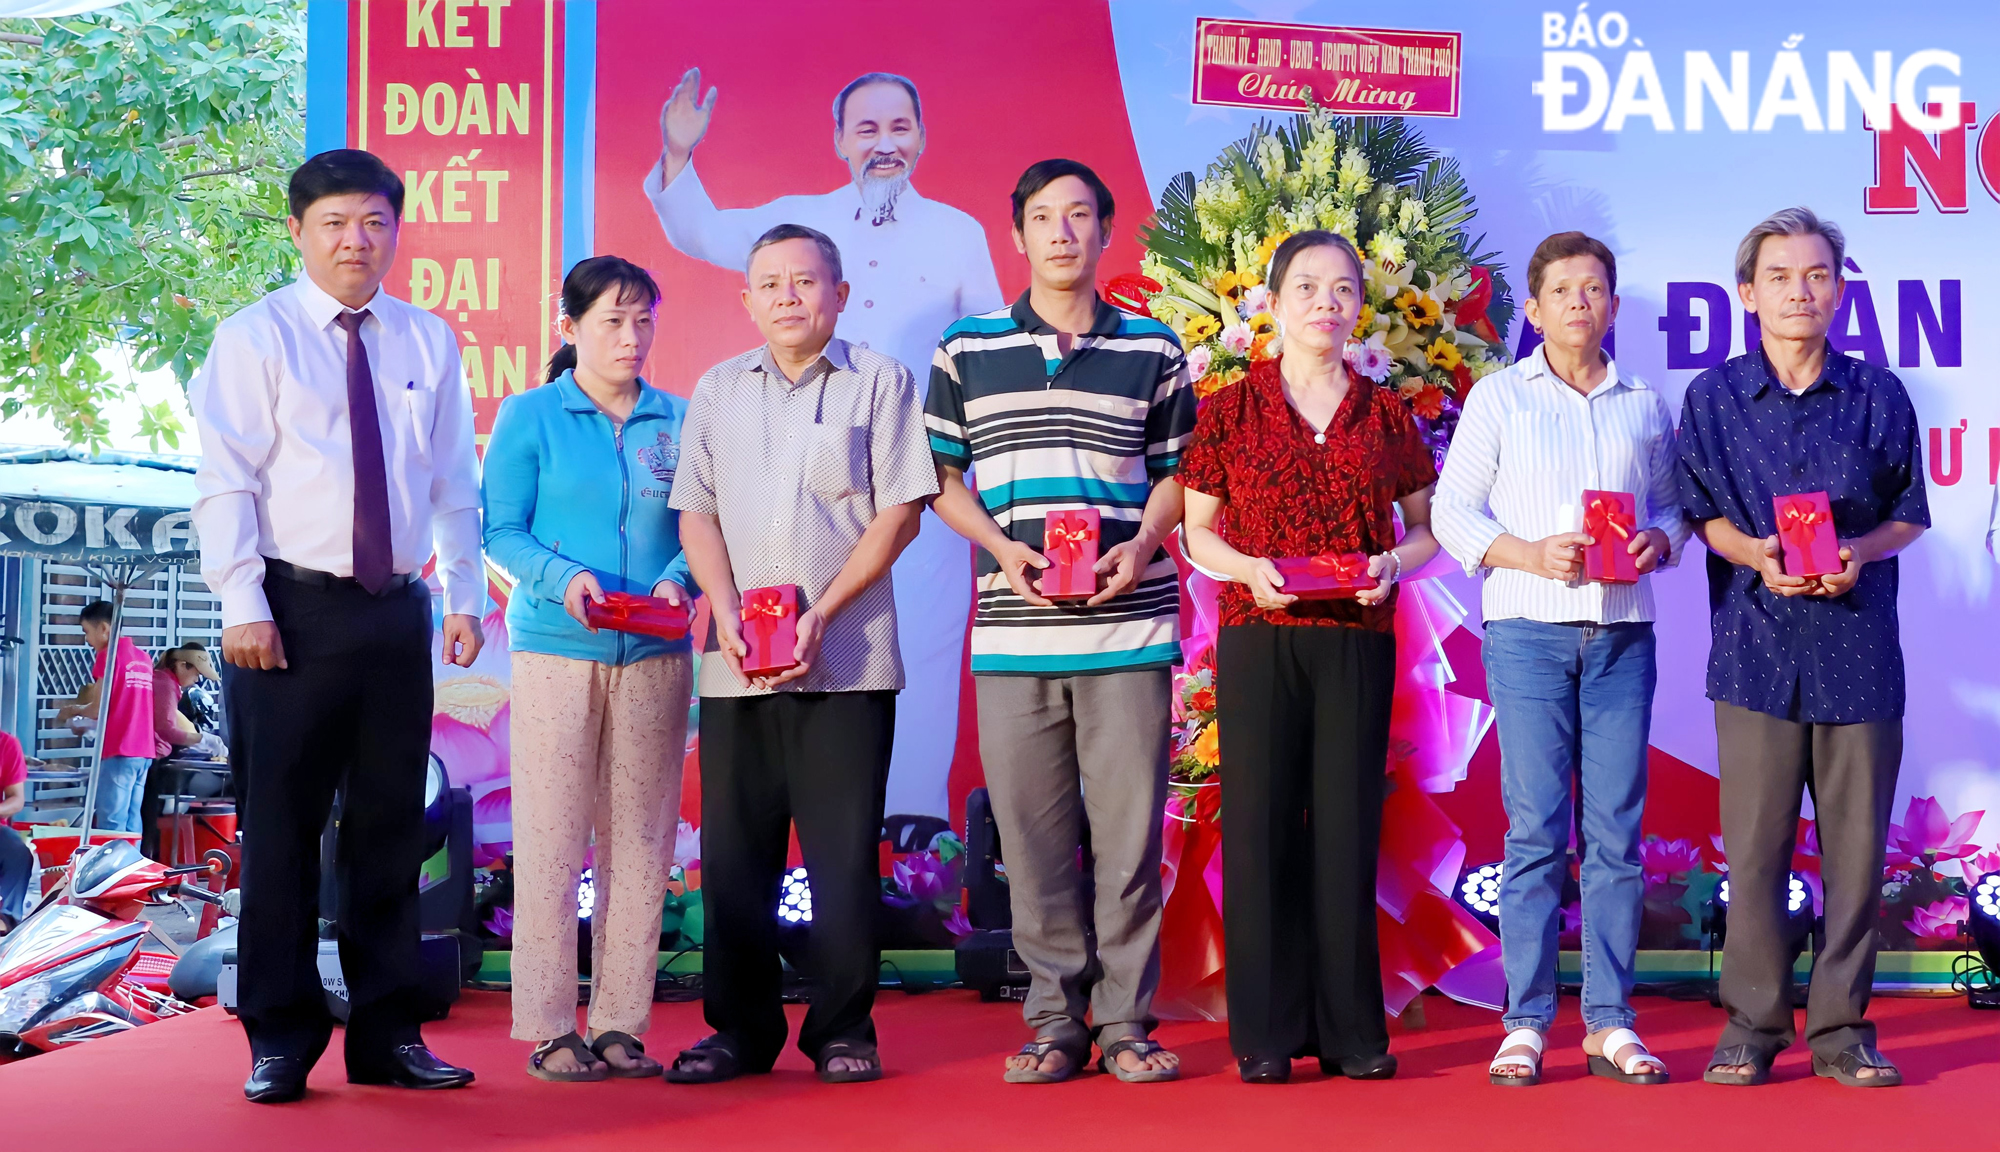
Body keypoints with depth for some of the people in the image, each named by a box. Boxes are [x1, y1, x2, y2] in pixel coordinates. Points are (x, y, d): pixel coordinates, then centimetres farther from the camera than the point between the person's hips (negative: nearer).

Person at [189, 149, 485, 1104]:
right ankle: (280, 1041, 11)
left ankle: (387, 1035, 19)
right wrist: (244, 606, -14)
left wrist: (465, 597, 8)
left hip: (398, 610, 4)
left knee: (391, 827, 9)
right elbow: (225, 481, -6)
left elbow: (456, 484, 13)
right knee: (281, 826, 1)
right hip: (293, 608, -4)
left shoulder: (428, 343, 11)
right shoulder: (255, 338, 0)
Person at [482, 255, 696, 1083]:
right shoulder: (529, 416, 3)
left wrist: (678, 580, -9)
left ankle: (620, 1023, 12)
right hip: (557, 649, -3)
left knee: (640, 838, 4)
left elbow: (697, 527, 11)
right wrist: (562, 577, -17)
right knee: (552, 836, -2)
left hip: (654, 655, 3)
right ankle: (549, 1029, 5)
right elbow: (501, 530, 0)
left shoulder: (677, 421, 10)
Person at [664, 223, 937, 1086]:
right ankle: (741, 1029, 14)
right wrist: (727, 614, -6)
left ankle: (843, 1030, 8)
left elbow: (899, 512, -2)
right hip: (734, 661, 3)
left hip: (846, 658, -3)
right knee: (733, 851, 4)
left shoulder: (879, 382, 4)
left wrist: (820, 614, -11)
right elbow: (697, 513, 11)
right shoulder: (718, 390, 15)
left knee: (844, 851, -1)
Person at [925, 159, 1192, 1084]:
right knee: (1033, 833, 4)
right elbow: (941, 477, 11)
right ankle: (1055, 1021, 15)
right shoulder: (967, 351, 9)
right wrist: (1000, 547, -6)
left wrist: (1141, 544, -6)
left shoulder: (1153, 351, 8)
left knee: (1129, 829, 0)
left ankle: (1125, 1020, 11)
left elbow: (1176, 473, 13)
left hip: (1127, 625, 0)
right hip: (1012, 627, 1)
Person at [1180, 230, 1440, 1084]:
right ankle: (1265, 1034, 8)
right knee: (1260, 824, -1)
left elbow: (1428, 525, 14)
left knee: (1349, 828, 2)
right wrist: (1248, 568, -11)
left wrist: (1394, 564, -6)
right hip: (1259, 639, -1)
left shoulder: (1385, 416, 10)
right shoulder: (1231, 411, 5)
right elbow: (1196, 531, 8)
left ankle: (1351, 1029, 12)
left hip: (1357, 642, 1)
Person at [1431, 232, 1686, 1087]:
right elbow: (1452, 511, 3)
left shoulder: (1645, 405, 15)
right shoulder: (1498, 397, 7)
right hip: (1528, 629, -2)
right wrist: (1532, 554, -12)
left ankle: (1610, 1022, 7)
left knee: (1617, 829, 1)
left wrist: (1659, 541, -5)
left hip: (1622, 631, 3)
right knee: (1534, 828, -5)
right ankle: (1525, 1023, 1)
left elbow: (1674, 505, 18)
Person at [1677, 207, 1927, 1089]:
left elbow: (1910, 515, 11)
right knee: (1754, 846, 0)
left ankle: (1840, 1027, 14)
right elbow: (1700, 513, 7)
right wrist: (1757, 555, -12)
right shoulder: (1713, 398, 6)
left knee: (1856, 845, 3)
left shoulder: (1879, 396, 7)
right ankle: (1752, 1024, 11)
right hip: (1757, 645, -1)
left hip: (1858, 646, 1)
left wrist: (1860, 552, -9)